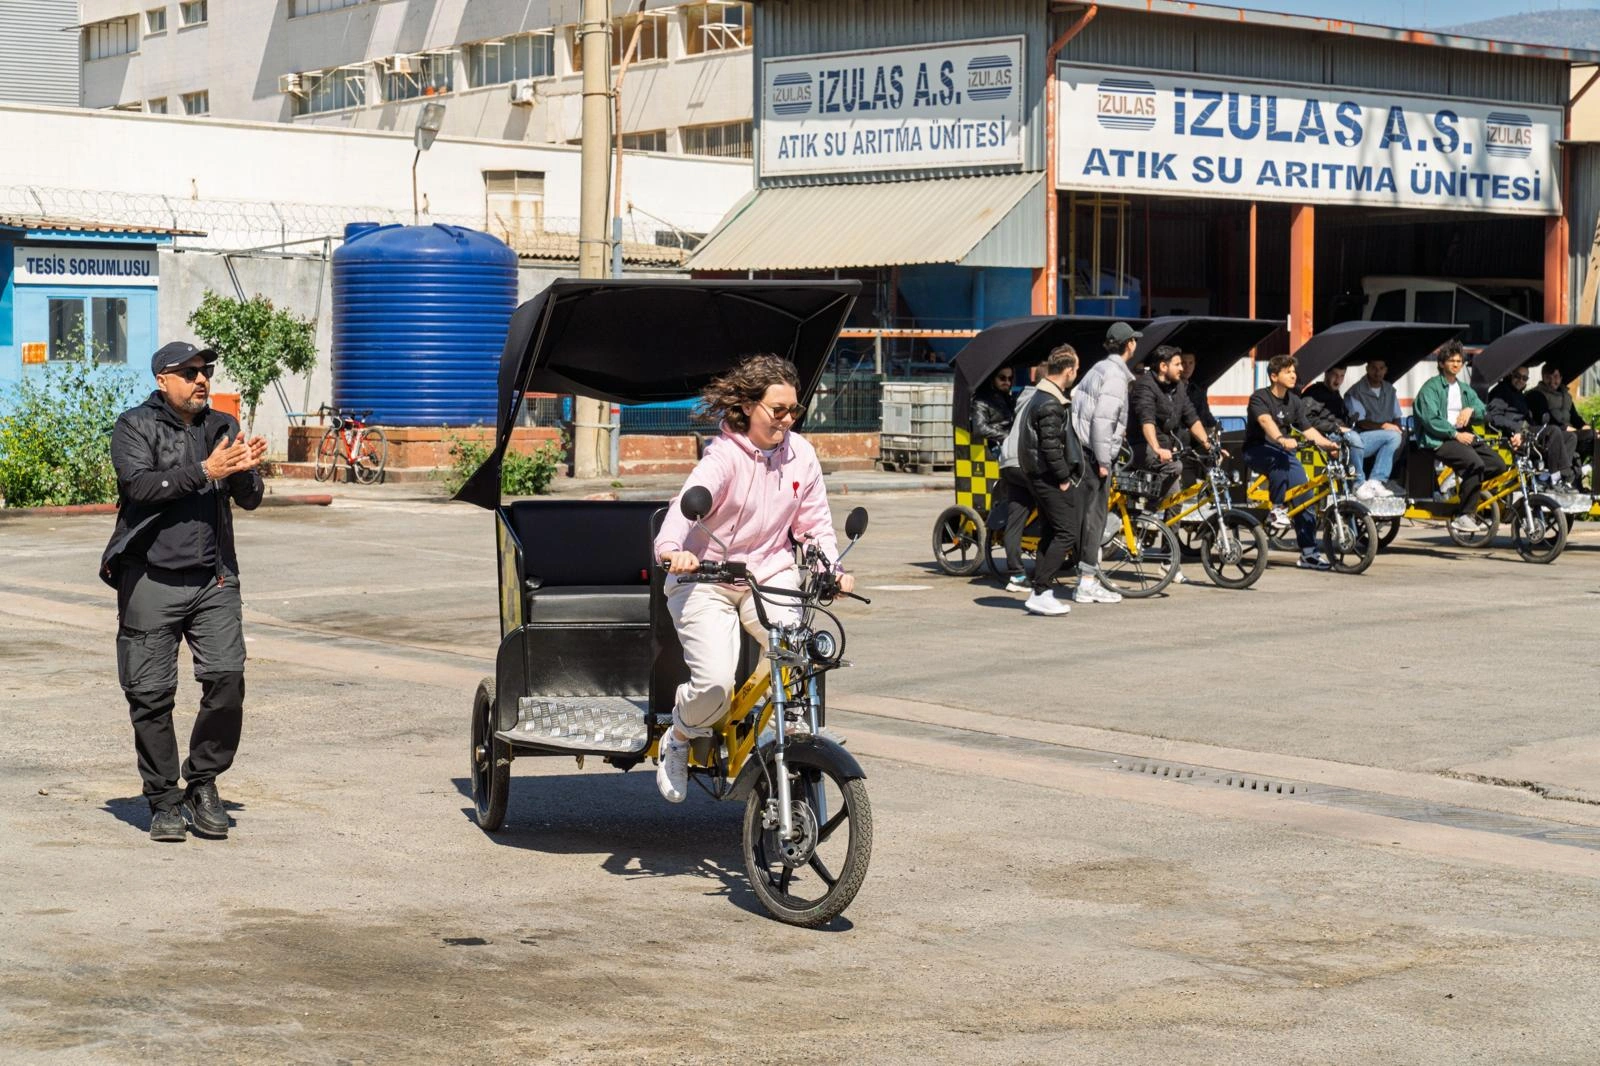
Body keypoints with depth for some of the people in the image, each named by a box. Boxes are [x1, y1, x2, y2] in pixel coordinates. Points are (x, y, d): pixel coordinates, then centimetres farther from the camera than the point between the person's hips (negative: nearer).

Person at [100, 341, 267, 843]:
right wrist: (204, 472, -21)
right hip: (151, 580, -3)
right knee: (152, 695, -1)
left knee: (227, 680, -10)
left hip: (214, 580, 3)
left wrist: (245, 471, -12)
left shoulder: (222, 426, 14)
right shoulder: (134, 426, 1)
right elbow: (140, 483, -16)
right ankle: (163, 801, 11)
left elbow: (250, 500, 9)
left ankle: (203, 784, 8)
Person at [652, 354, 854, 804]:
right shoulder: (724, 456, -15)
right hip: (706, 579, -4)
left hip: (770, 574, 5)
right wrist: (673, 548, -53)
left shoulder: (801, 454, 2)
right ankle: (677, 740, 11)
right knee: (715, 684, -23)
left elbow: (815, 522, 8)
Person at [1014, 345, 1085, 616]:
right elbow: (1051, 447, -23)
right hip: (1049, 477, -11)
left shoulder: (1041, 397, 16)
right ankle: (1041, 593, -12)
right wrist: (1064, 478, -15)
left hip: (1041, 477, 11)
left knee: (1052, 534, 13)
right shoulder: (1051, 404, -18)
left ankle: (1040, 593, 14)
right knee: (1067, 533, -10)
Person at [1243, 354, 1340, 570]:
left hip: (1283, 451, 6)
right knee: (1280, 457, -39)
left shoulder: (1294, 402, 11)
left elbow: (1308, 430, 5)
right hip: (1257, 452, -6)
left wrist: (1329, 444, -11)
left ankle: (1309, 553, -11)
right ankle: (1276, 507, -27)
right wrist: (1282, 439, -47)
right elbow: (1266, 421, -29)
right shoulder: (1260, 398, -10)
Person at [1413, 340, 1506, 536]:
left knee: (1498, 465, -14)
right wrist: (1455, 434, -17)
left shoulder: (1465, 389, 24)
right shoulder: (1431, 387, 1)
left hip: (1464, 436, 7)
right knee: (1475, 462, -31)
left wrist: (1471, 409, -9)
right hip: (1440, 440, -7)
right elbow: (1430, 419, -11)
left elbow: (1482, 409, 14)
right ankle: (1464, 516, -25)